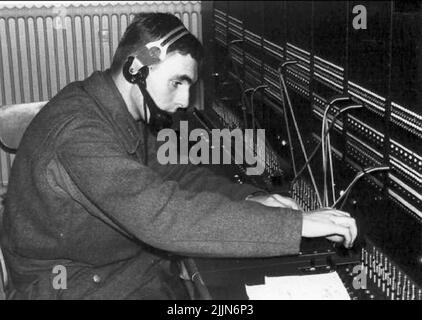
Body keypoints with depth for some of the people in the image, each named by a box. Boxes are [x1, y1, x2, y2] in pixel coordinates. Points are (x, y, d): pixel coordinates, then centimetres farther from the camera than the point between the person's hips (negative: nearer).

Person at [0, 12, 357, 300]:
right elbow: (162, 215, -39)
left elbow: (175, 173, 10)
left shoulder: (131, 116, 1)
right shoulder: (79, 130, -30)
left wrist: (251, 199, -8)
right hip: (76, 285, -8)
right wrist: (296, 225, -37)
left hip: (133, 261, 8)